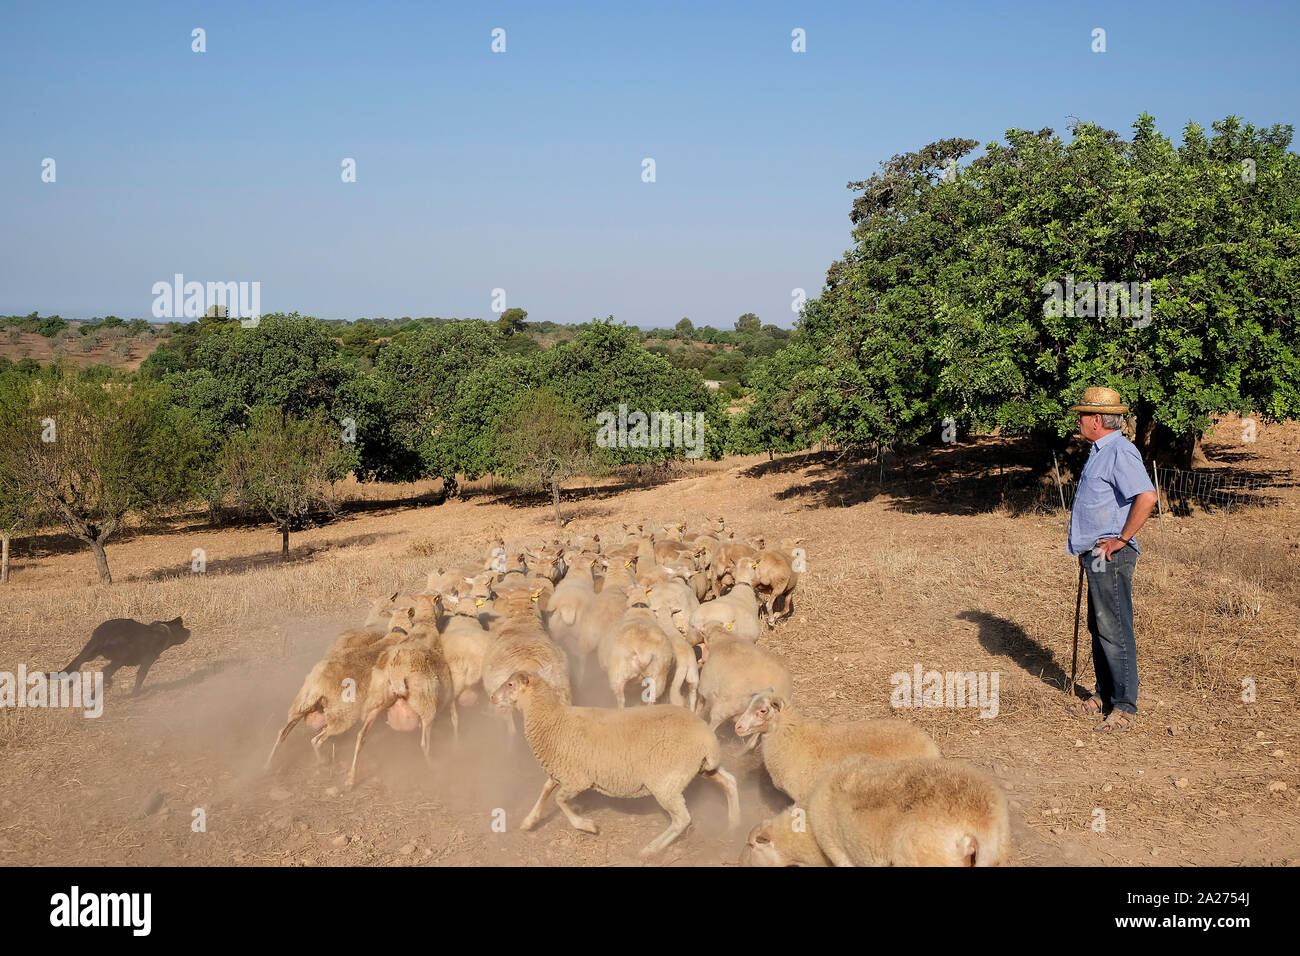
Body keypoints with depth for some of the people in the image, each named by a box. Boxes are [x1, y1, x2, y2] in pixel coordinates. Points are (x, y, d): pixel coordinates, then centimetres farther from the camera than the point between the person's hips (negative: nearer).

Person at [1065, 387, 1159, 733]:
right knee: (1099, 627, 16)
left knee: (1115, 631, -7)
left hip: (1111, 556, -11)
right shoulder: (1100, 451, 17)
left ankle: (1124, 707, -3)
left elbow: (1147, 497, -28)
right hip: (1096, 556, 11)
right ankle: (1104, 696, 26)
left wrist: (1122, 539, -21)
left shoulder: (1120, 452, -16)